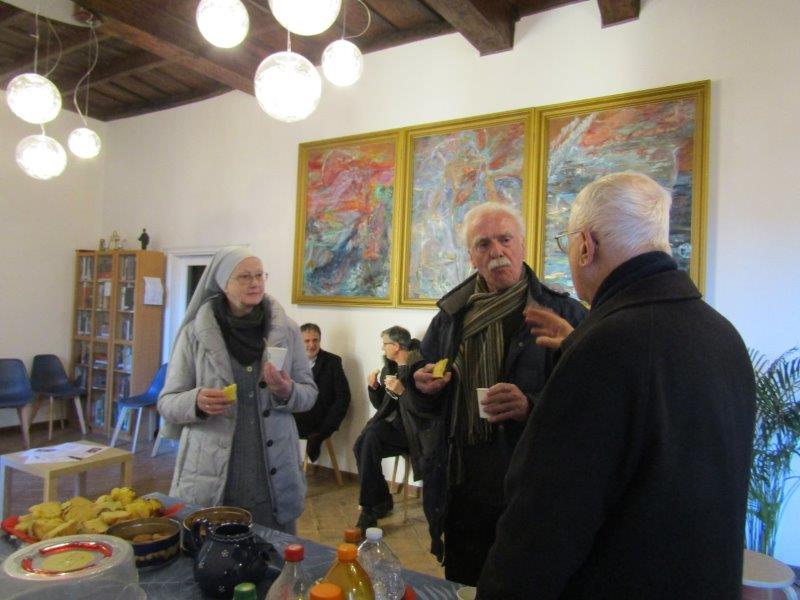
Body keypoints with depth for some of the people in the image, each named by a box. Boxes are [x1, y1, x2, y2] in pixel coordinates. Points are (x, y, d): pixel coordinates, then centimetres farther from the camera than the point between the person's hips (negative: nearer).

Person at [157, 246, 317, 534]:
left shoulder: (286, 329, 0)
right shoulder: (195, 333, -4)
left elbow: (309, 394, 6)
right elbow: (166, 403, 0)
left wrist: (287, 392, -15)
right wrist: (196, 402, -20)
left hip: (274, 475, 2)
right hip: (210, 477, -1)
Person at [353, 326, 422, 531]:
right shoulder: (389, 367, 13)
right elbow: (380, 405, 16)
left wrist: (402, 391, -25)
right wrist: (373, 387, -1)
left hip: (410, 428, -7)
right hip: (389, 424, 7)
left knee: (372, 435, -29)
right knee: (362, 446, -20)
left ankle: (369, 509, -19)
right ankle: (382, 502, 0)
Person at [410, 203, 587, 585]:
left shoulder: (564, 314, -6)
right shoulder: (451, 315, 8)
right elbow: (424, 403, 17)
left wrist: (532, 406, -28)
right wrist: (421, 385, -5)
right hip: (459, 490, 5)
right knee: (460, 586, 20)